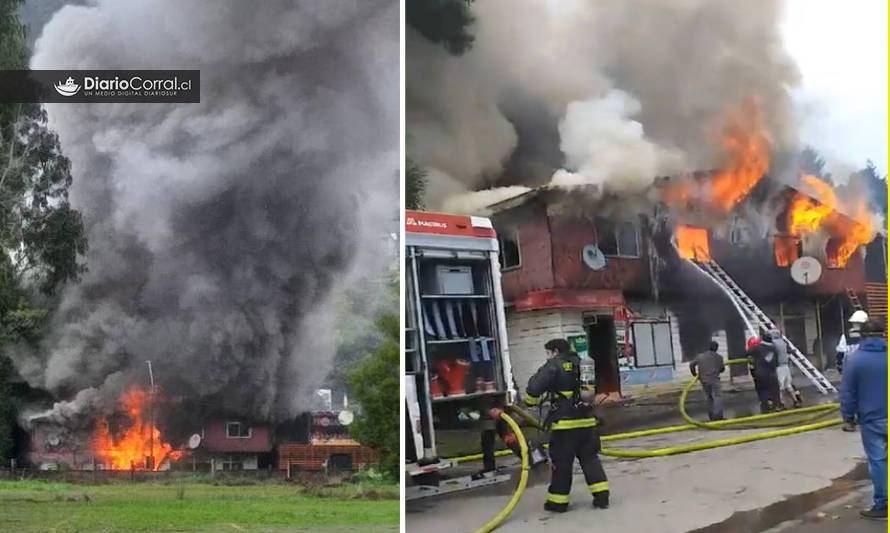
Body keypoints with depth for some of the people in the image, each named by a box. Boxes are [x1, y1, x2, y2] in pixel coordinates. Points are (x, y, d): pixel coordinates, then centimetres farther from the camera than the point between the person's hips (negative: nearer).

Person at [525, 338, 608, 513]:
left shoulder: (553, 366, -5)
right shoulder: (582, 364, 16)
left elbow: (535, 386, -14)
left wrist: (532, 401, 5)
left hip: (565, 422, -6)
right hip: (587, 420, 6)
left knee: (561, 462, 2)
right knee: (590, 458, 13)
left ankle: (558, 501, 9)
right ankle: (601, 495, 6)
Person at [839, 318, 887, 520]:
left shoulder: (855, 359, -8)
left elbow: (848, 393, -6)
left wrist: (848, 417, 3)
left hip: (872, 420, -3)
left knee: (878, 461, 1)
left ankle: (882, 505, 3)